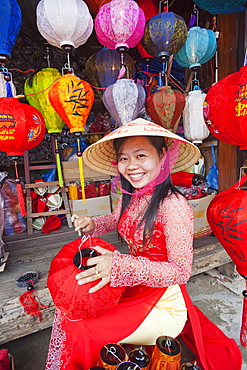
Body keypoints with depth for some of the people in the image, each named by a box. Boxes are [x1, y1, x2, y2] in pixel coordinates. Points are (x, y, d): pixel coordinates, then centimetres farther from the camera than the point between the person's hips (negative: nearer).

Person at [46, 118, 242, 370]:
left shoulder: (173, 205, -27)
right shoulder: (130, 196, -6)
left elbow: (181, 271, -23)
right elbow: (117, 219, 16)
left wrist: (122, 267, -35)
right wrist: (93, 224, -4)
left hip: (162, 301, -6)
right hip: (133, 289, 7)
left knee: (77, 333, -10)